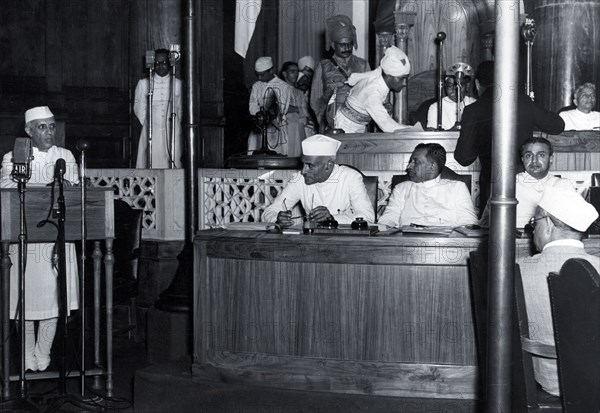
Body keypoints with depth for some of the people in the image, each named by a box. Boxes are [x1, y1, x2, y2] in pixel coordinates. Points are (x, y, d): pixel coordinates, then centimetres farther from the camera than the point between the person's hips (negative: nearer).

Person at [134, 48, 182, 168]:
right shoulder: (143, 84, 5)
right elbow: (139, 108, 9)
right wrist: (148, 124, 4)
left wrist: (174, 125, 5)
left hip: (172, 131, 1)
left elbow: (180, 109, 11)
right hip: (151, 132, 0)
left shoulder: (177, 84, 5)